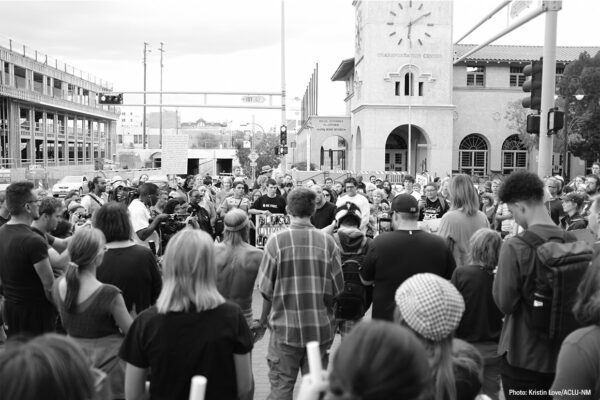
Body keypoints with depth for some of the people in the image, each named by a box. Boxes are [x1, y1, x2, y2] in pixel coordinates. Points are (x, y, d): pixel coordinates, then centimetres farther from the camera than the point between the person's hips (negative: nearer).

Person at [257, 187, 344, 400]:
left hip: (285, 326, -1)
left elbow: (266, 289, -5)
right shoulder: (327, 241, -6)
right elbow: (336, 288, -1)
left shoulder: (276, 240, -9)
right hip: (320, 326, 2)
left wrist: (264, 317, 11)